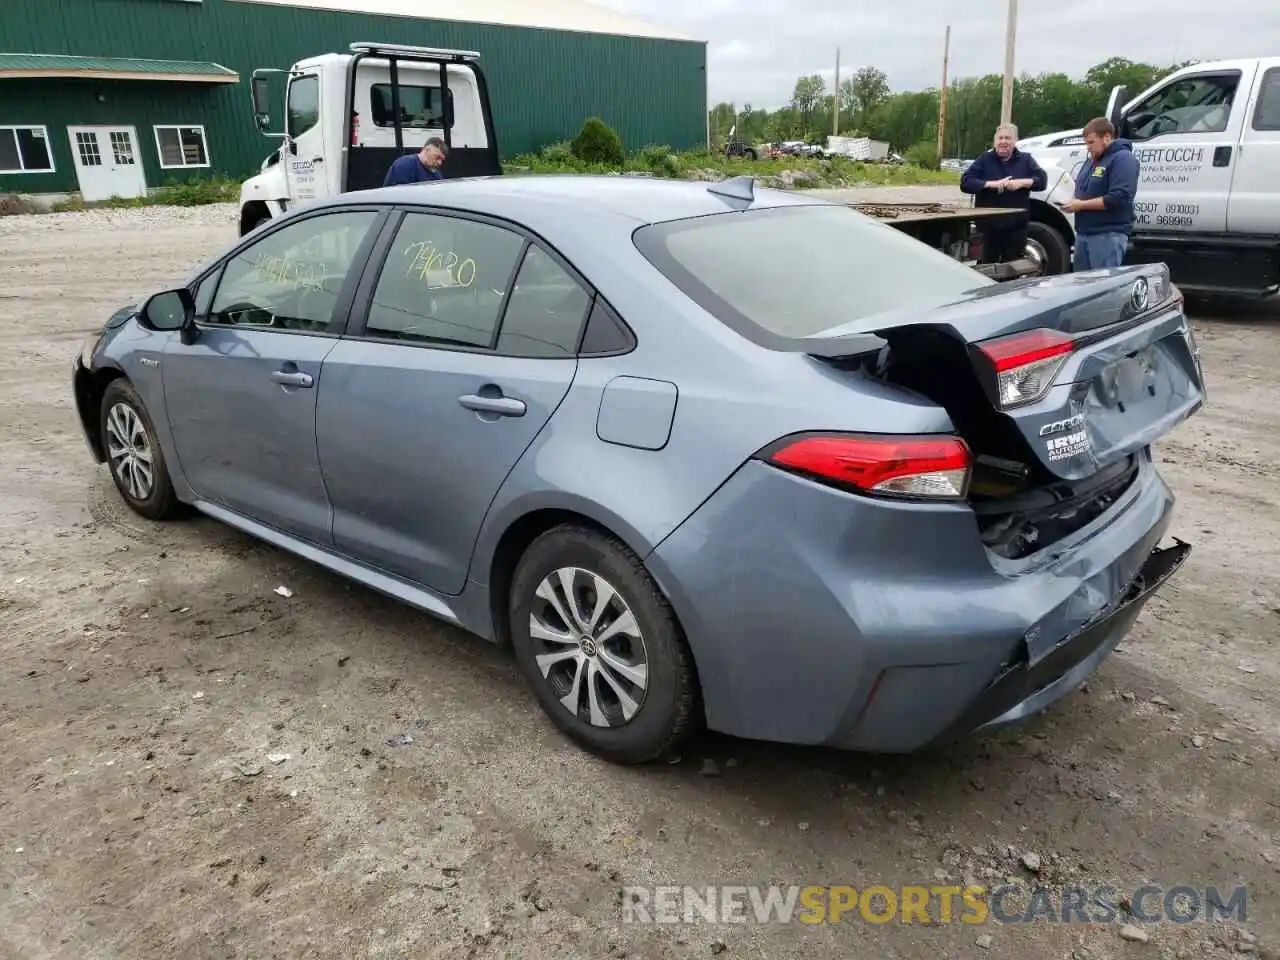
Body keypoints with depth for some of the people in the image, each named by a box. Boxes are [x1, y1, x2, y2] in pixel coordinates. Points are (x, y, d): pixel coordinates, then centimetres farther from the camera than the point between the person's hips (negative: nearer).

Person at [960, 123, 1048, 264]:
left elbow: (1042, 180, 0)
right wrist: (992, 184, -19)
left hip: (1016, 227, 1)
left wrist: (1021, 182, -17)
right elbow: (965, 182, -7)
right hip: (989, 226, -1)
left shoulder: (1025, 159, 9)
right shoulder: (985, 160, 4)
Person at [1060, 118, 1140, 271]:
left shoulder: (1123, 159, -10)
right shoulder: (1091, 161, 19)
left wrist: (1081, 205, -18)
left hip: (1108, 235, -9)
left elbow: (1119, 198, -21)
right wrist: (1072, 203, 4)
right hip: (1083, 233, 9)